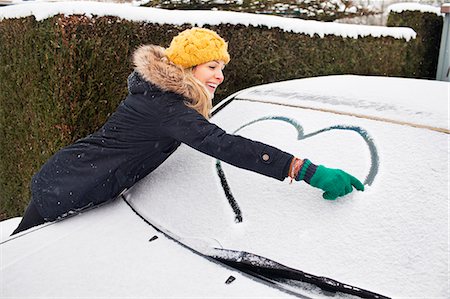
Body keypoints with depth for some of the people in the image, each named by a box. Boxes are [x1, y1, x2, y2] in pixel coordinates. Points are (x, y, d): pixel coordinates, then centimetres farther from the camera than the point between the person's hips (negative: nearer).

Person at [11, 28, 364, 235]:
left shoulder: (157, 89, 2)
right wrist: (306, 170, -46)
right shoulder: (164, 107, -29)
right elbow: (223, 145, -41)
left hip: (67, 178, 9)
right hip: (66, 192, -9)